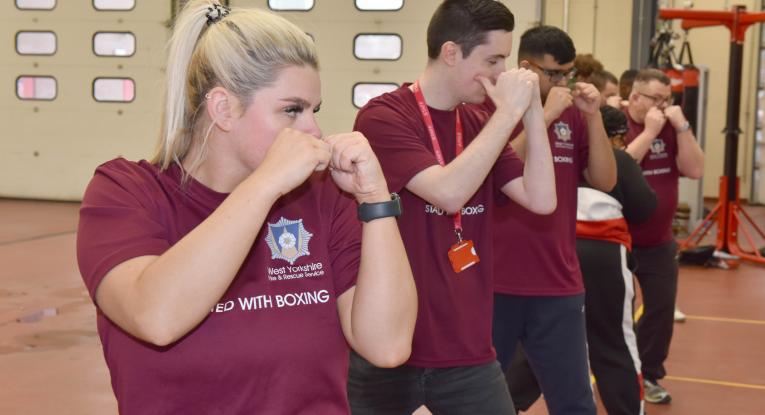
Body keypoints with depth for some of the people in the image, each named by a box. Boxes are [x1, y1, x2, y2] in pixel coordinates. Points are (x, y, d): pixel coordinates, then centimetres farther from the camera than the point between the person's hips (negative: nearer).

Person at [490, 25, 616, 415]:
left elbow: (605, 181, 3)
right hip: (494, 283, -3)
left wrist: (593, 116, -7)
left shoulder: (572, 116, 6)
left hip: (559, 286, 3)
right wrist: (545, 115, -19)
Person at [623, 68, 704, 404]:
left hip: (659, 243, 5)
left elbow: (695, 170, -4)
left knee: (662, 309, 6)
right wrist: (649, 132, -24)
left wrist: (681, 126, -13)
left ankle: (649, 374, 22)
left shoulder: (671, 129, 4)